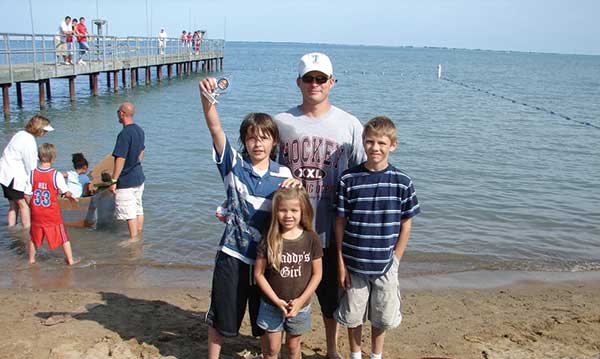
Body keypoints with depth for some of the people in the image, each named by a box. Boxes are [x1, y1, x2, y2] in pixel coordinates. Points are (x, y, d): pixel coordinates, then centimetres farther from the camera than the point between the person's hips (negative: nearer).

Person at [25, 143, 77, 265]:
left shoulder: (32, 174, -5)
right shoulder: (56, 175, -15)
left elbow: (27, 195, -1)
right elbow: (66, 192, -11)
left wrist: (31, 205, 15)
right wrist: (71, 197, 10)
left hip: (36, 213, 3)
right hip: (52, 214, -3)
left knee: (33, 236, 21)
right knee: (62, 236, 10)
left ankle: (31, 259, 33)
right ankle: (70, 259, 15)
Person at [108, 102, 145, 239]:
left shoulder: (124, 134, -21)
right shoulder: (139, 130, 5)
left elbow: (120, 159, -22)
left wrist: (113, 181, -18)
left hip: (126, 181, -9)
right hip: (139, 177, 9)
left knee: (129, 213, 0)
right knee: (138, 209, 16)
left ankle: (133, 240, 6)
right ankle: (139, 236, 26)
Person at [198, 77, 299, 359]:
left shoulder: (283, 174, -2)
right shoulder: (234, 164, -7)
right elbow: (215, 128, -23)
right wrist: (206, 95, -38)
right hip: (233, 254, -1)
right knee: (221, 314, 13)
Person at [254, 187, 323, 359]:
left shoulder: (311, 239, -11)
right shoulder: (269, 240, -13)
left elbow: (317, 274, -5)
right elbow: (258, 274, -9)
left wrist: (301, 300, -12)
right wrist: (277, 301, -14)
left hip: (300, 306, 1)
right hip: (272, 306, 0)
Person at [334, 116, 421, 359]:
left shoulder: (402, 182, -6)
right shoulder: (349, 179, -8)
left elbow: (406, 225, 1)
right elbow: (340, 222, -3)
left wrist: (395, 260, -1)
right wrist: (341, 262, -4)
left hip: (385, 265, 1)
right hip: (353, 263, 0)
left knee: (382, 318, 14)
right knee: (352, 316, 14)